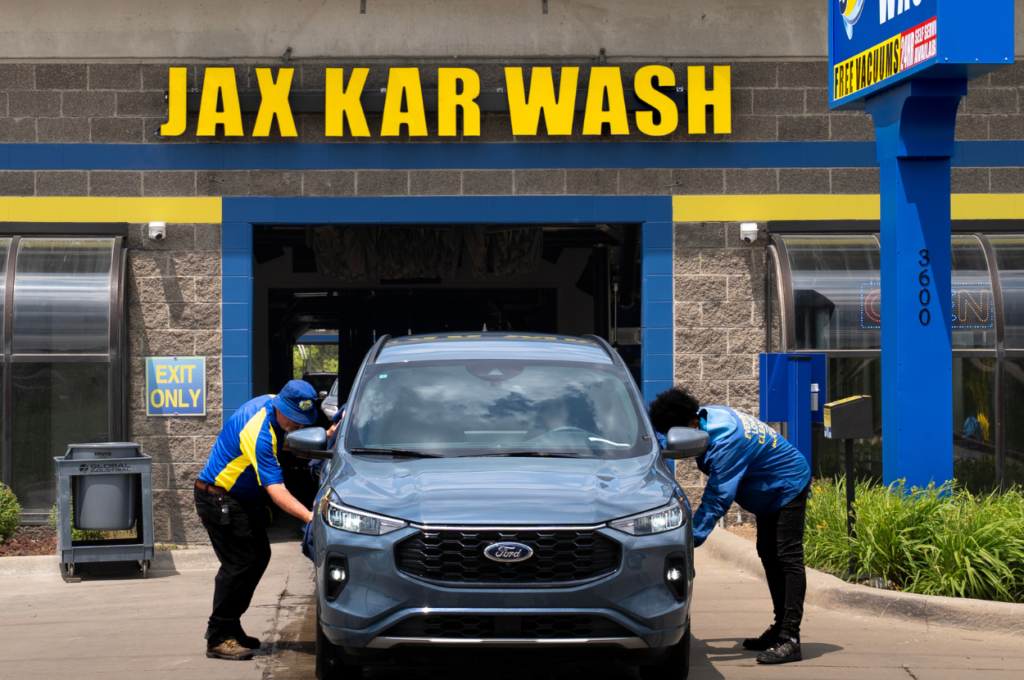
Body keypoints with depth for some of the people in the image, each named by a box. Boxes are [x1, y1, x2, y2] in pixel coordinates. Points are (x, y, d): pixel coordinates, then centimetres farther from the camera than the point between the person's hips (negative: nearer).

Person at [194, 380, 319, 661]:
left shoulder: (273, 405, -4)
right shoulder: (258, 433, -32)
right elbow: (276, 490, -37)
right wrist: (309, 516, -46)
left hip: (243, 498, 10)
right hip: (219, 498, -10)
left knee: (259, 556, 9)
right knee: (240, 563, -13)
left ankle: (229, 627, 17)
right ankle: (219, 638, -8)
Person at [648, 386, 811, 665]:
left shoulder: (727, 442, -36)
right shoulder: (708, 416, -8)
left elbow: (717, 498, -37)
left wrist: (690, 539, -40)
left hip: (788, 485, -11)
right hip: (769, 491, 11)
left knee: (788, 558, -15)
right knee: (768, 556, 14)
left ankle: (790, 639, -22)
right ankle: (781, 627, 21)